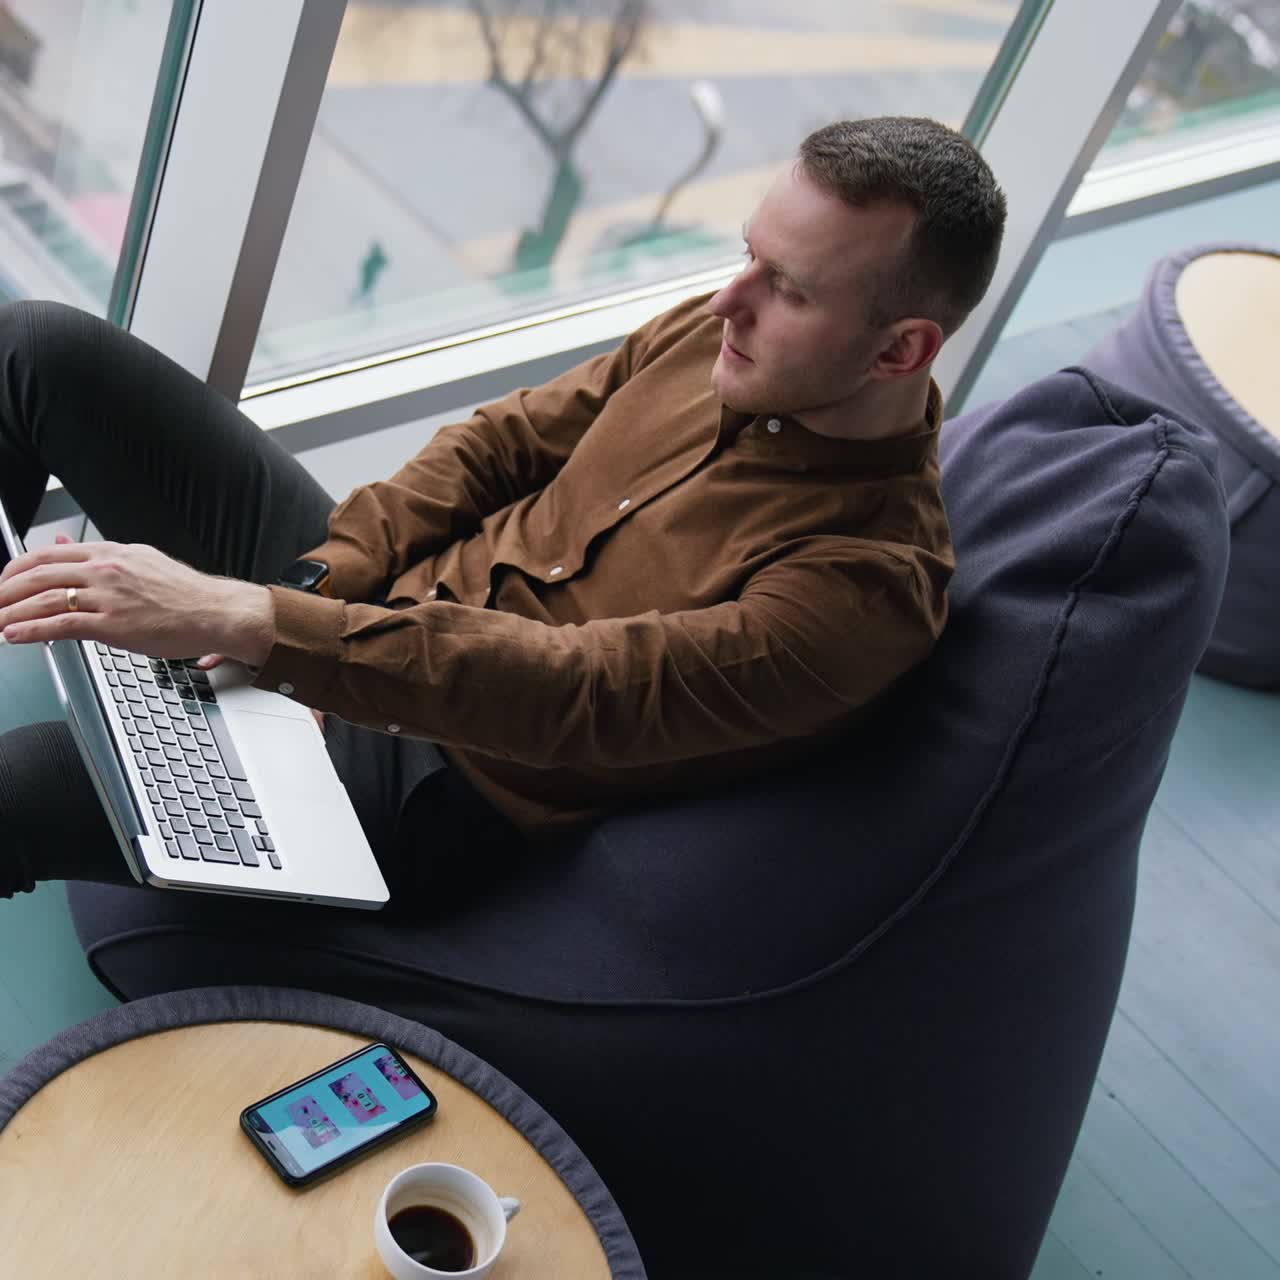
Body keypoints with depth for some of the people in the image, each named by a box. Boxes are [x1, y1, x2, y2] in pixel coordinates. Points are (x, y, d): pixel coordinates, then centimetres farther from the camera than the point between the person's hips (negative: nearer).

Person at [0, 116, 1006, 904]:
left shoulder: (871, 581, -24)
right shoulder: (722, 331, -2)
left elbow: (575, 689, -32)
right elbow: (509, 440, 5)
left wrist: (250, 621, -36)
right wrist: (321, 580, -9)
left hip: (435, 783, -7)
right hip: (362, 589, 7)